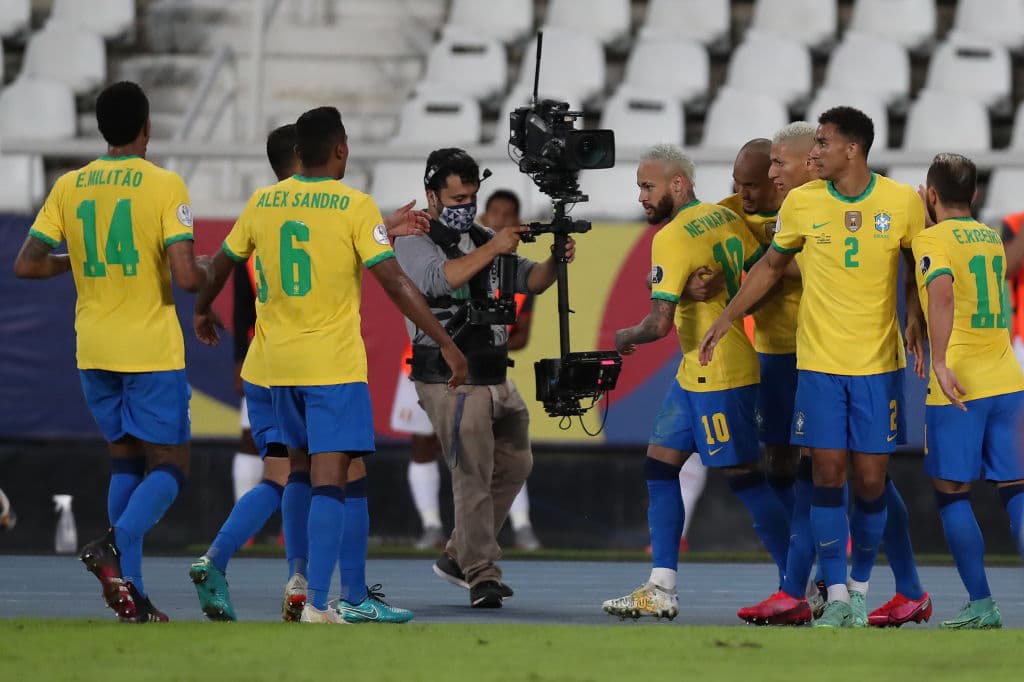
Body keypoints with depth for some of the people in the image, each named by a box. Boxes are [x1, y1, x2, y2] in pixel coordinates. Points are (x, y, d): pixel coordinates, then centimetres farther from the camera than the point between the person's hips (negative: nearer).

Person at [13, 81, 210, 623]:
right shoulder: (164, 186, -11)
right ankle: (116, 545, -25)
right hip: (152, 349, -5)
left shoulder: (69, 187, 2)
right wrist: (207, 272, 4)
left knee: (125, 459, 17)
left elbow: (27, 264, 3)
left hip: (94, 349, 5)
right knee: (169, 463, 3)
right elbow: (185, 276, -18)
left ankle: (130, 591, 7)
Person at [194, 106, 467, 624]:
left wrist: (202, 310, 39)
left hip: (278, 363, 5)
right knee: (329, 479, -8)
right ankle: (317, 604, -18)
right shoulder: (355, 206, -8)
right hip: (334, 363, -5)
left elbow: (222, 264, 19)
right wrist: (446, 344, -9)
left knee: (302, 472, 15)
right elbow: (395, 283, -13)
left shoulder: (263, 203, 5)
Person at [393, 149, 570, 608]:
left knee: (514, 465, 14)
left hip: (495, 378, 8)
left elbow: (530, 281, 9)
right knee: (474, 476, -11)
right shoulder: (414, 242, -6)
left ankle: (458, 557, 24)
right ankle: (481, 577, -7)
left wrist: (555, 261, -11)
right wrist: (492, 248, -25)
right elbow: (441, 278, -25)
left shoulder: (482, 240, 14)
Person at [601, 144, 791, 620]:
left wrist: (625, 337, -4)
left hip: (717, 376, -10)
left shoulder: (672, 238, -18)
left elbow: (660, 322, -22)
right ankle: (661, 590, 10)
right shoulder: (725, 218, 8)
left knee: (744, 477, -3)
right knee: (659, 466, 10)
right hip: (694, 373, 10)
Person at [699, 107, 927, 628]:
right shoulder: (801, 203, -1)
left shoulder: (902, 201, -4)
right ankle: (836, 597, 1)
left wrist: (915, 324, -6)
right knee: (828, 474, -4)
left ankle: (860, 588, 16)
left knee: (870, 481, 0)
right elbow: (771, 266, 13)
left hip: (879, 363, -1)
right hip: (819, 363, 1)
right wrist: (725, 320, 11)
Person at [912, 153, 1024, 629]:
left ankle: (981, 605, 2)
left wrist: (940, 361, -31)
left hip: (958, 387, -6)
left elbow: (942, 291, -26)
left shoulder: (932, 240, -7)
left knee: (952, 494, 4)